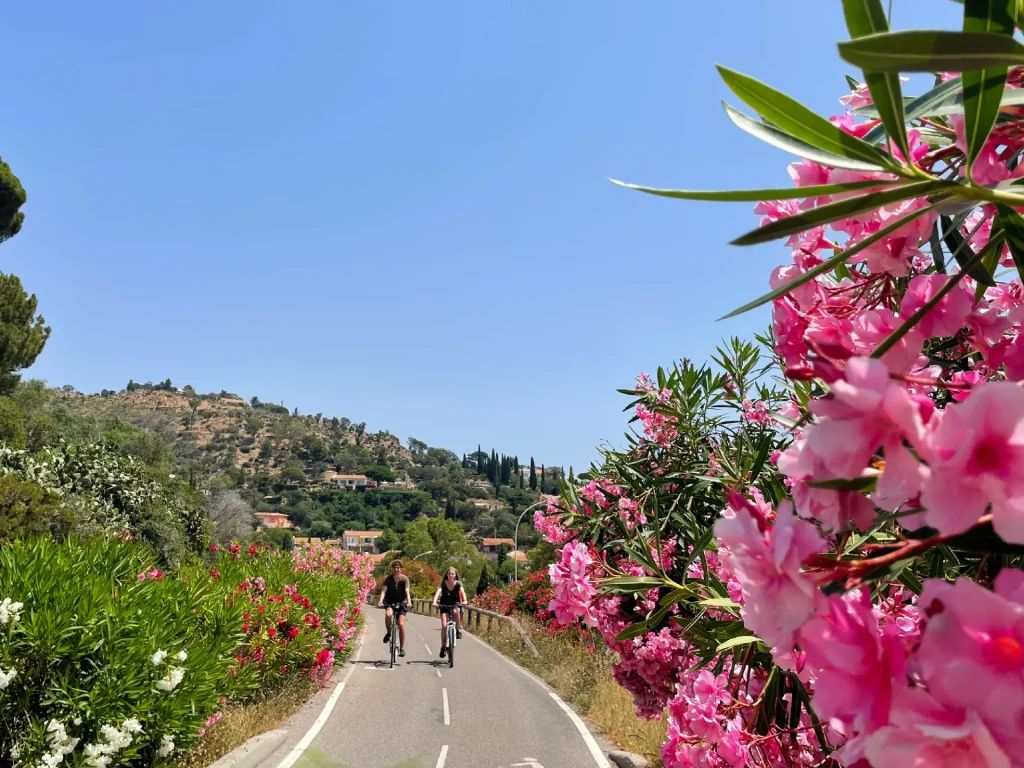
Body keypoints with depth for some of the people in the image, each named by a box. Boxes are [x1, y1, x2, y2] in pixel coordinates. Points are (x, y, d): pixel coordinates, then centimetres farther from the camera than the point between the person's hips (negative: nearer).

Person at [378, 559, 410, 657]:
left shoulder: (404, 578, -12)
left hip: (401, 603, -1)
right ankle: (389, 633, -5)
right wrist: (380, 601, -37)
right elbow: (384, 590, -20)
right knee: (388, 614, -33)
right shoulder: (388, 579, -8)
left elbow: (407, 591, -23)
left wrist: (408, 602, -39)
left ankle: (402, 648, -2)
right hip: (390, 602, 1)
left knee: (401, 624, -14)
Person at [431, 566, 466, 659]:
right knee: (444, 625, -14)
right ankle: (443, 646, -1)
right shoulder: (443, 583, -10)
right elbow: (438, 592, -25)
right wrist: (435, 602, -42)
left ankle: (458, 630, -17)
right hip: (444, 606, 0)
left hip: (455, 605, 0)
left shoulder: (458, 583, -9)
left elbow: (462, 592, -24)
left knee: (456, 611, -36)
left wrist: (464, 600, -44)